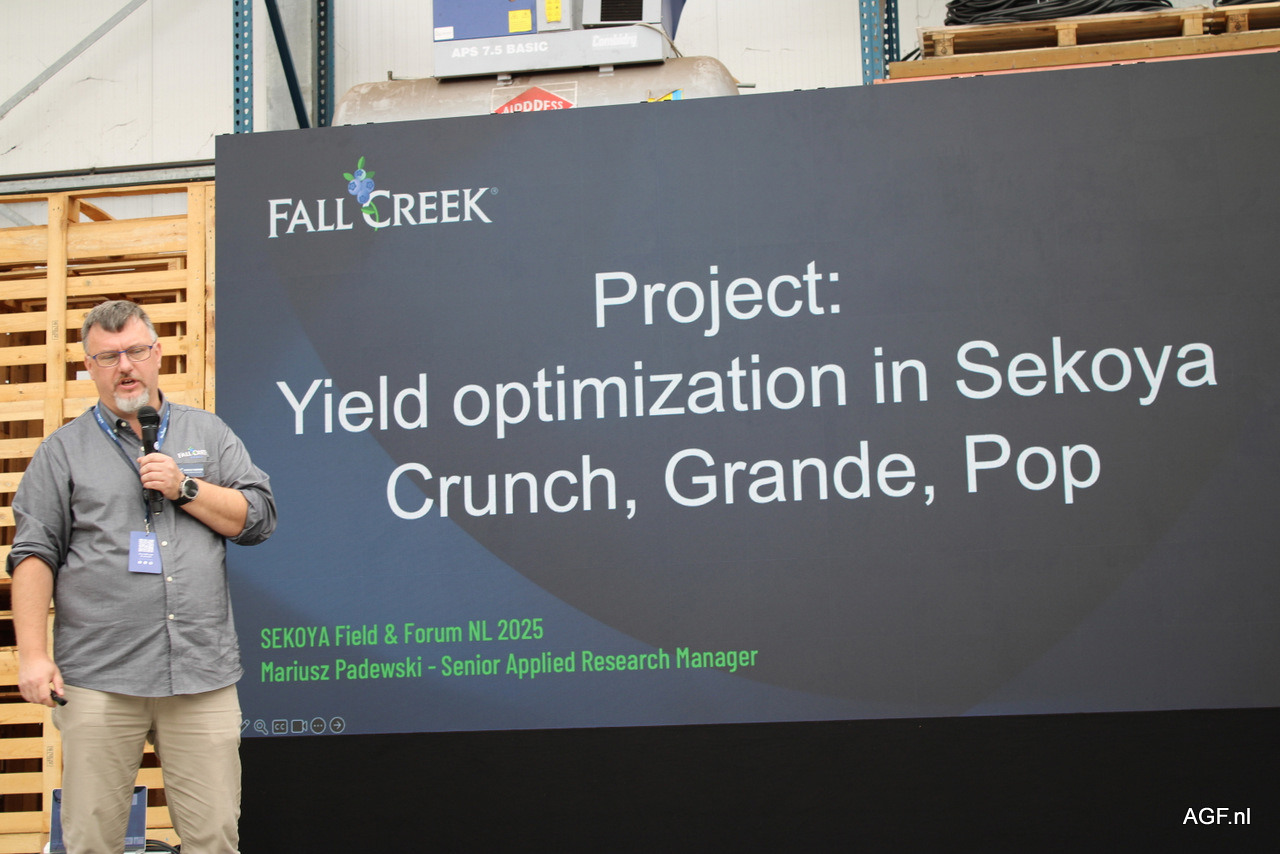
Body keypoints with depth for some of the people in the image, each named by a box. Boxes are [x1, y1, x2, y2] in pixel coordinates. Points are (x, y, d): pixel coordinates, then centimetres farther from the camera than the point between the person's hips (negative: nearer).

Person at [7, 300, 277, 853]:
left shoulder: (209, 434, 15)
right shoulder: (64, 450, 10)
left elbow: (258, 518, 8)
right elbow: (33, 554, 4)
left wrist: (184, 488, -5)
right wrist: (32, 655, -5)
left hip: (203, 675, 1)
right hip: (98, 679, -1)